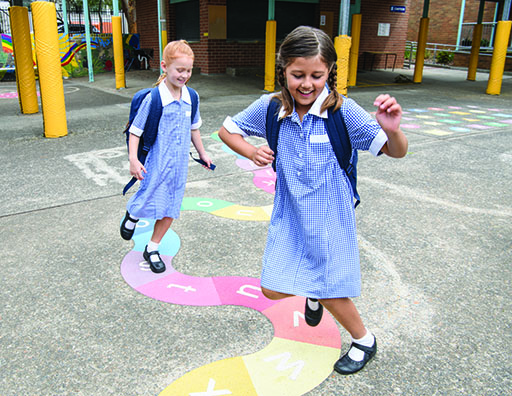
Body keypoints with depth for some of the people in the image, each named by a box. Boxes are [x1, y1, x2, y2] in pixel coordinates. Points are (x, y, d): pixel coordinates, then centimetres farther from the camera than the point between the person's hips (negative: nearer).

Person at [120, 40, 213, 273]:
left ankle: (152, 249, 28)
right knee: (149, 203, 1)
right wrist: (133, 159, -17)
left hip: (180, 163, 5)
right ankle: (132, 215, 38)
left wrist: (202, 153, 23)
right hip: (158, 161, -5)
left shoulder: (191, 97, 2)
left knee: (170, 208, 10)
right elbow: (135, 130, -9)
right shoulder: (153, 98, -14)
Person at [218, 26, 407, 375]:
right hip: (289, 215, 4)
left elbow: (396, 152, -17)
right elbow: (227, 129, 6)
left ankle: (364, 341, 38)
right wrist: (252, 152, -12)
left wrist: (392, 130, -40)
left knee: (330, 292, 8)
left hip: (328, 216, -3)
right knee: (273, 289, 9)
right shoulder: (270, 108, -10)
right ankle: (312, 294, 44)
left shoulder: (342, 111, -19)